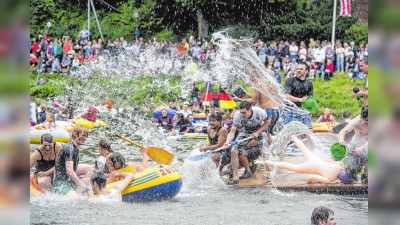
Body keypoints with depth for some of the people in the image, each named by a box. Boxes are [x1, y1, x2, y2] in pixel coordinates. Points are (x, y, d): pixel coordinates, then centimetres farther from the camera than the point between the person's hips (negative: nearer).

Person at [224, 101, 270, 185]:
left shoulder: (259, 112, -28)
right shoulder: (238, 115, -25)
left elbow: (268, 121, -8)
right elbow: (232, 131, -24)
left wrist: (257, 132, -18)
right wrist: (228, 142, -44)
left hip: (259, 131, -2)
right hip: (245, 133, 2)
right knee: (234, 151, -17)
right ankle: (235, 177, -6)